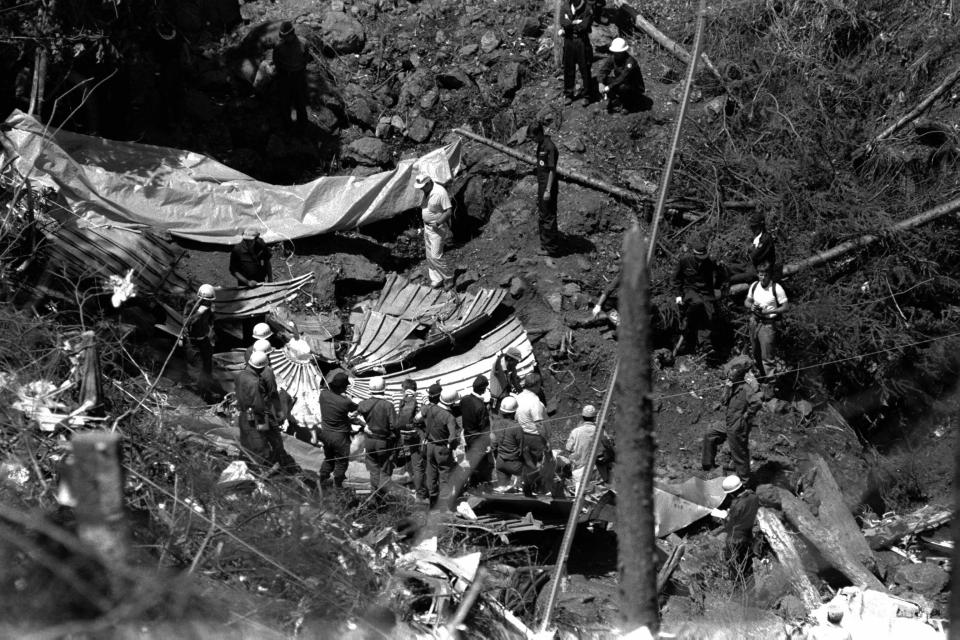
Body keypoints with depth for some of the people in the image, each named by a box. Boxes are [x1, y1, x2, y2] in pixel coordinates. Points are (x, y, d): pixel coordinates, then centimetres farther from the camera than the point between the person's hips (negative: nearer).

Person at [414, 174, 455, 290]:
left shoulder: (440, 192, -22)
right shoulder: (426, 193, 4)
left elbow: (449, 211, -22)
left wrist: (438, 223, -31)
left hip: (438, 229, -8)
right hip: (427, 227, 8)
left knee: (436, 256, -9)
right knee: (430, 256, 10)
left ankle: (448, 278, 7)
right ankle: (436, 280, 19)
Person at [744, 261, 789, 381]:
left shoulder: (776, 288, -13)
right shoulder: (754, 286, 4)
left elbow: (786, 307, -12)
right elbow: (746, 301, 15)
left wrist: (769, 311, -21)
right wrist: (751, 306, -8)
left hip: (769, 324, -6)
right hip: (755, 322, 6)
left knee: (767, 356, -8)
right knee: (756, 354, 17)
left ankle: (770, 380, -3)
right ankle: (761, 375, 35)